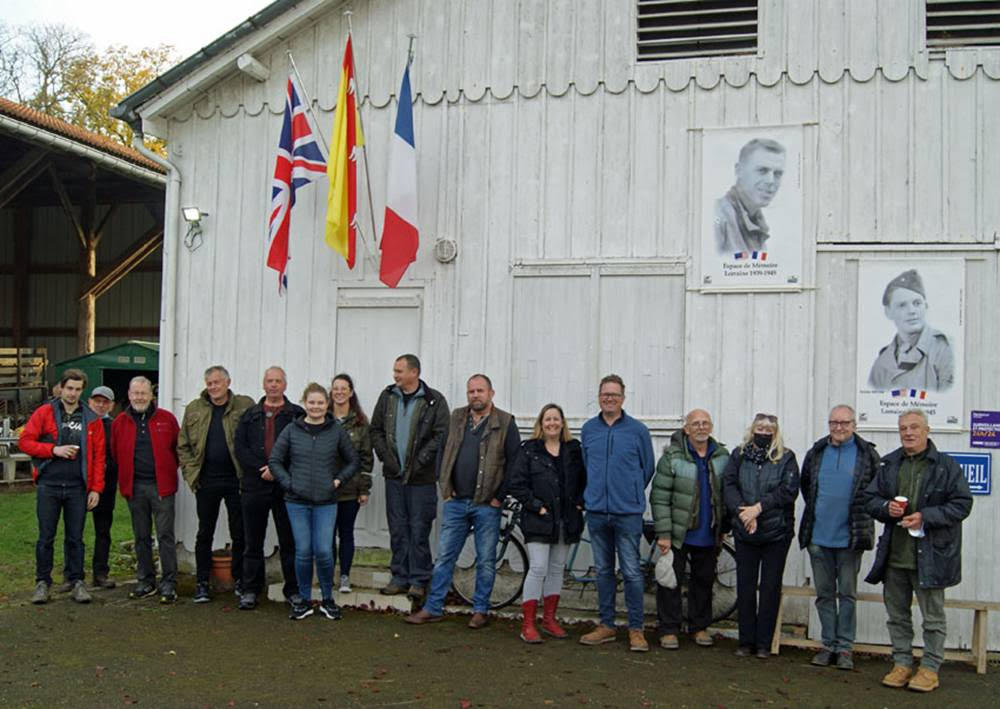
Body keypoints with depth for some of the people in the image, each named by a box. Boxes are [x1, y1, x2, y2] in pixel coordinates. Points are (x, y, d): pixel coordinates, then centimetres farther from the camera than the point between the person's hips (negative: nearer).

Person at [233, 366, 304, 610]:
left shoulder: (297, 415, 4)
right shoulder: (249, 415, 11)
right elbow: (239, 447, 2)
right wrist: (261, 468, -11)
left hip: (286, 487, -2)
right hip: (254, 486, 2)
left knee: (290, 541, 3)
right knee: (253, 541, 8)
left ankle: (293, 590, 12)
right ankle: (250, 590, 18)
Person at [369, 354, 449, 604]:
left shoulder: (434, 401, -5)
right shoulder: (387, 396, 9)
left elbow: (441, 436, -9)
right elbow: (376, 430, 12)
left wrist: (420, 461, -12)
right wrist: (386, 457, 0)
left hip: (422, 478, -4)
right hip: (394, 475, 4)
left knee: (419, 530, 0)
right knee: (397, 529, 10)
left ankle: (419, 580, 9)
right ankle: (400, 577, 19)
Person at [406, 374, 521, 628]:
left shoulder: (505, 423, -4)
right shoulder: (456, 418, 9)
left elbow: (514, 462, -6)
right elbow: (443, 452, 13)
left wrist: (500, 496, -8)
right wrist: (445, 488, 5)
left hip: (486, 504, -3)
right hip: (456, 502, 3)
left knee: (486, 560, 7)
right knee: (444, 557, 7)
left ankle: (480, 610, 19)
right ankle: (432, 608, 14)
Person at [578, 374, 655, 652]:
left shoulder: (638, 430, -2)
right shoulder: (588, 429, 7)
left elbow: (647, 468, 7)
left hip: (627, 513, -3)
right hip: (596, 512, 3)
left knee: (631, 572, -2)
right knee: (603, 570, 11)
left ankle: (636, 629, 7)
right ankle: (607, 625, 21)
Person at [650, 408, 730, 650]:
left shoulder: (722, 457, 3)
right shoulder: (672, 457, -10)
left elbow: (726, 494, 11)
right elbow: (659, 497, -10)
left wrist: (722, 529, 10)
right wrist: (663, 533, -14)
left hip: (708, 536, 4)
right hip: (678, 533, -4)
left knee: (704, 581, 14)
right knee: (671, 580, 2)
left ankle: (699, 627, 28)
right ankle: (669, 630, 12)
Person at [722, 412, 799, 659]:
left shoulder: (786, 458, 2)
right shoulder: (739, 455, 8)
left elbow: (789, 490, -9)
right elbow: (729, 486, -1)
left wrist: (758, 507, -17)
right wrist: (743, 512, -16)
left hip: (777, 532, -1)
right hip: (745, 532, 2)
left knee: (771, 588, 3)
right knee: (745, 587, 5)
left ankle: (764, 643, 12)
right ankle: (746, 641, 15)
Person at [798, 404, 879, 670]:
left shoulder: (867, 455, -4)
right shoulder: (816, 453, 6)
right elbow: (805, 486, 19)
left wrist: (860, 516, 2)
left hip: (850, 537, -3)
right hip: (818, 537, 3)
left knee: (847, 593, 4)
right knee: (824, 594, 10)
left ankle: (845, 648, 11)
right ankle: (829, 645, 18)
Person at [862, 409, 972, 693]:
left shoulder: (947, 466, -5)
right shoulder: (889, 464, 9)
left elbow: (962, 504, -8)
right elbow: (870, 498, 13)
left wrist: (925, 517, -17)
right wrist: (886, 507, -9)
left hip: (930, 555, -4)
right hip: (894, 555, 5)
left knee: (933, 616, 5)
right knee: (897, 614, 13)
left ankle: (930, 668, 17)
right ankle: (902, 664, 25)